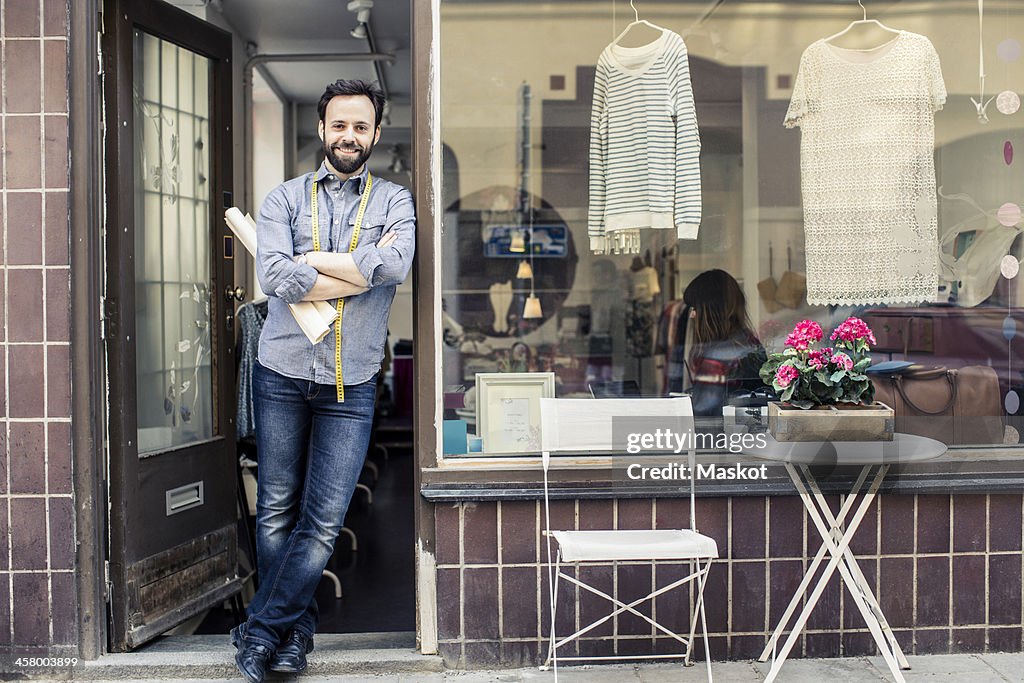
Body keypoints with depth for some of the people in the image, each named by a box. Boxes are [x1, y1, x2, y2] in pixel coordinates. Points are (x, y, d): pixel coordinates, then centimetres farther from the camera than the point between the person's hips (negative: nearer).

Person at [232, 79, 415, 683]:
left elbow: (395, 264, -16)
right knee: (277, 511, 7)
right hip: (282, 373, 1)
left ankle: (262, 630, 14)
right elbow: (275, 276, -12)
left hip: (351, 384, -1)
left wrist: (308, 258, -10)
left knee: (324, 520, -2)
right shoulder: (285, 198, 7)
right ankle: (296, 628, 23)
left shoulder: (395, 202, 6)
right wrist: (361, 270, -12)